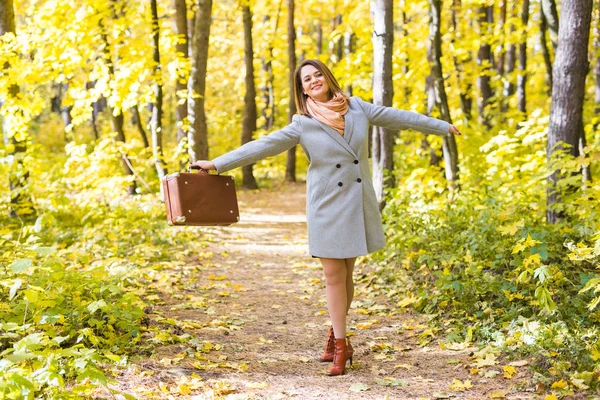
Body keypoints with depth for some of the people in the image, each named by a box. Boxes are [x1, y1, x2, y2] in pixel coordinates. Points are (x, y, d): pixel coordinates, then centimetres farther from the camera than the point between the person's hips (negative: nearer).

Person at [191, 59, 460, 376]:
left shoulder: (357, 108, 3)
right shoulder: (303, 124, -4)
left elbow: (397, 117, 11)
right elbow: (262, 146, -7)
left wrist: (443, 127, 18)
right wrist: (216, 164, -12)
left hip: (359, 204, 2)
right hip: (327, 206, -2)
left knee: (346, 273, 8)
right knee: (334, 275, -2)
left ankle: (335, 335, 25)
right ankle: (340, 345, 8)